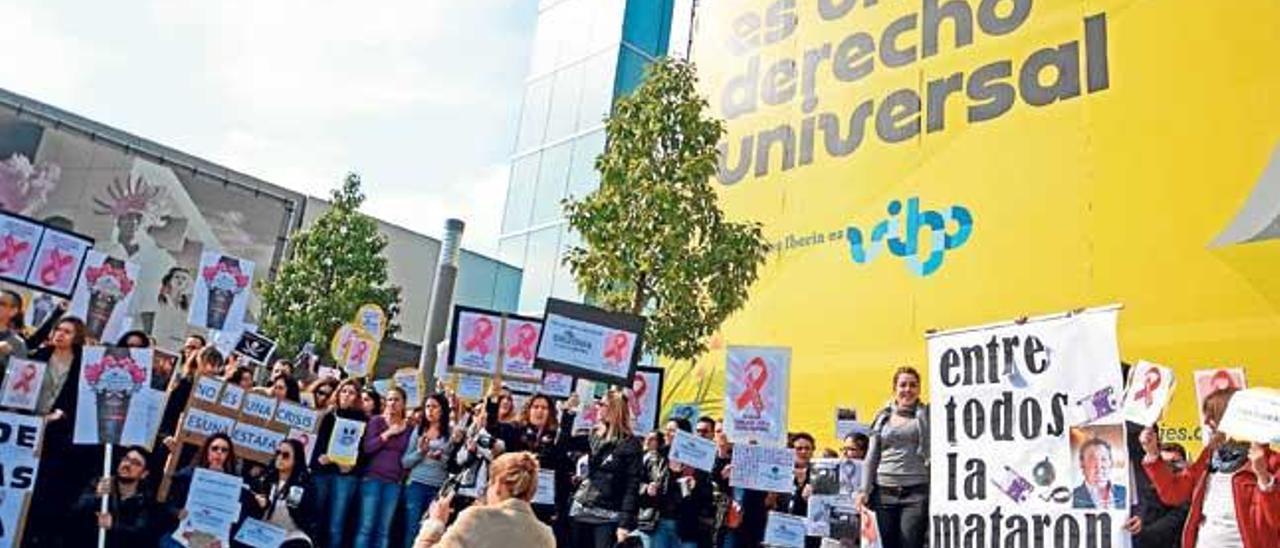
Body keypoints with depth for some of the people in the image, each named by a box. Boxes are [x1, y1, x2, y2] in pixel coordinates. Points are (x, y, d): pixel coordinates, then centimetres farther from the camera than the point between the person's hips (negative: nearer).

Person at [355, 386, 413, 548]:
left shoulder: (408, 426, 9)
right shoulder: (376, 421, 2)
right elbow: (366, 448, -9)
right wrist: (388, 433, -12)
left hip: (394, 482, 2)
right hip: (373, 478, -2)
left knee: (383, 530, 2)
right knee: (366, 526, -6)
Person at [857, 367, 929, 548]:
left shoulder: (927, 414, 7)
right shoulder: (883, 417, 14)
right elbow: (872, 457, 12)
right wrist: (864, 490, 4)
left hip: (916, 492, -2)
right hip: (884, 492, 3)